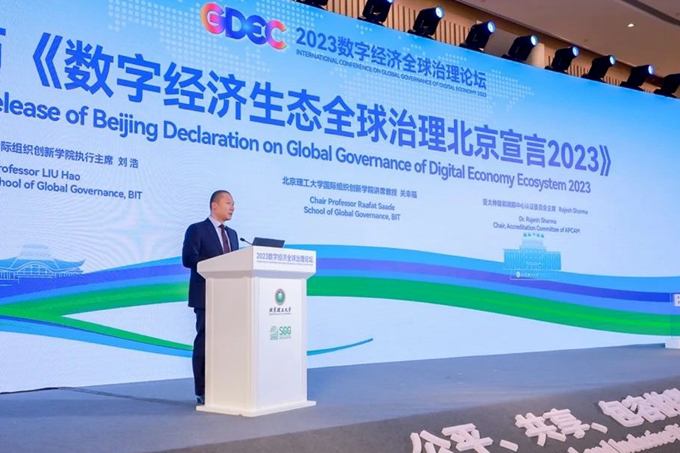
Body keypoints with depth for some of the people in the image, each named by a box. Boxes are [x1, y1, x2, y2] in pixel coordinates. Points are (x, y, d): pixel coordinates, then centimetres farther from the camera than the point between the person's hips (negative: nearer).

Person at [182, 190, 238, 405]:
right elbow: (188, 259, -14)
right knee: (205, 343, -4)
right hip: (207, 296, -6)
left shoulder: (232, 233, 20)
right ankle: (203, 392, 1)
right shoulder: (197, 230, -2)